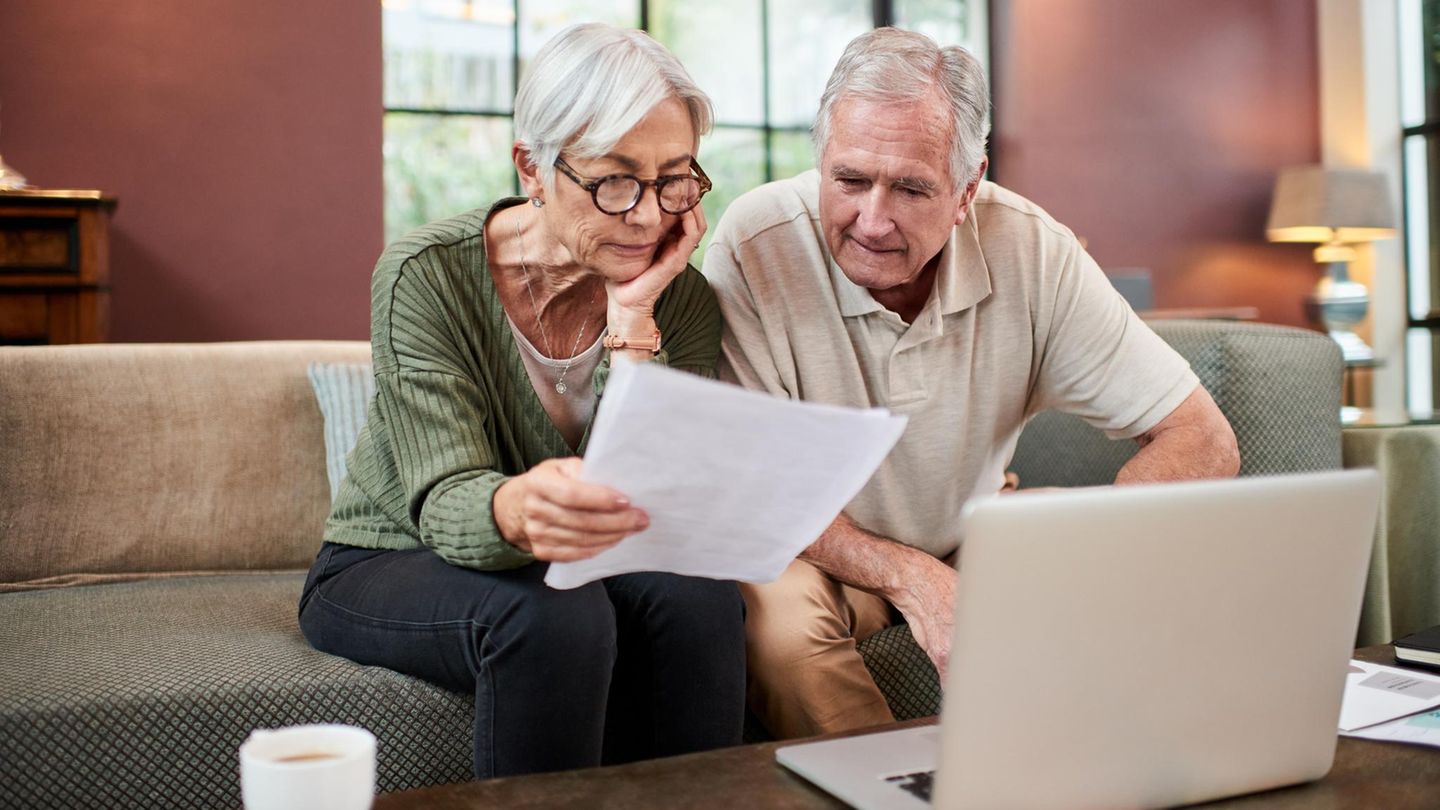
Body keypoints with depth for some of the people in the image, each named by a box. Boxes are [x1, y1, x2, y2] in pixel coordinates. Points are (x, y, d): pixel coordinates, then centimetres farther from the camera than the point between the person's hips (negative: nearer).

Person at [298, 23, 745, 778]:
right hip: (386, 568, -3)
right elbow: (445, 502, -27)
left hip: (575, 570, 3)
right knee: (552, 617, -34)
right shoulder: (429, 276, -19)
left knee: (697, 599, -28)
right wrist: (515, 511, -51)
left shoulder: (680, 300, -9)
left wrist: (632, 319, -26)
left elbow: (648, 512, -18)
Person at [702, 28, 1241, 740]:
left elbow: (1203, 443, -16)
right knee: (778, 613, -34)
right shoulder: (754, 247, -22)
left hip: (974, 537, 3)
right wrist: (906, 577, -33)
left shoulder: (1030, 251, -16)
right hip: (815, 551, -2)